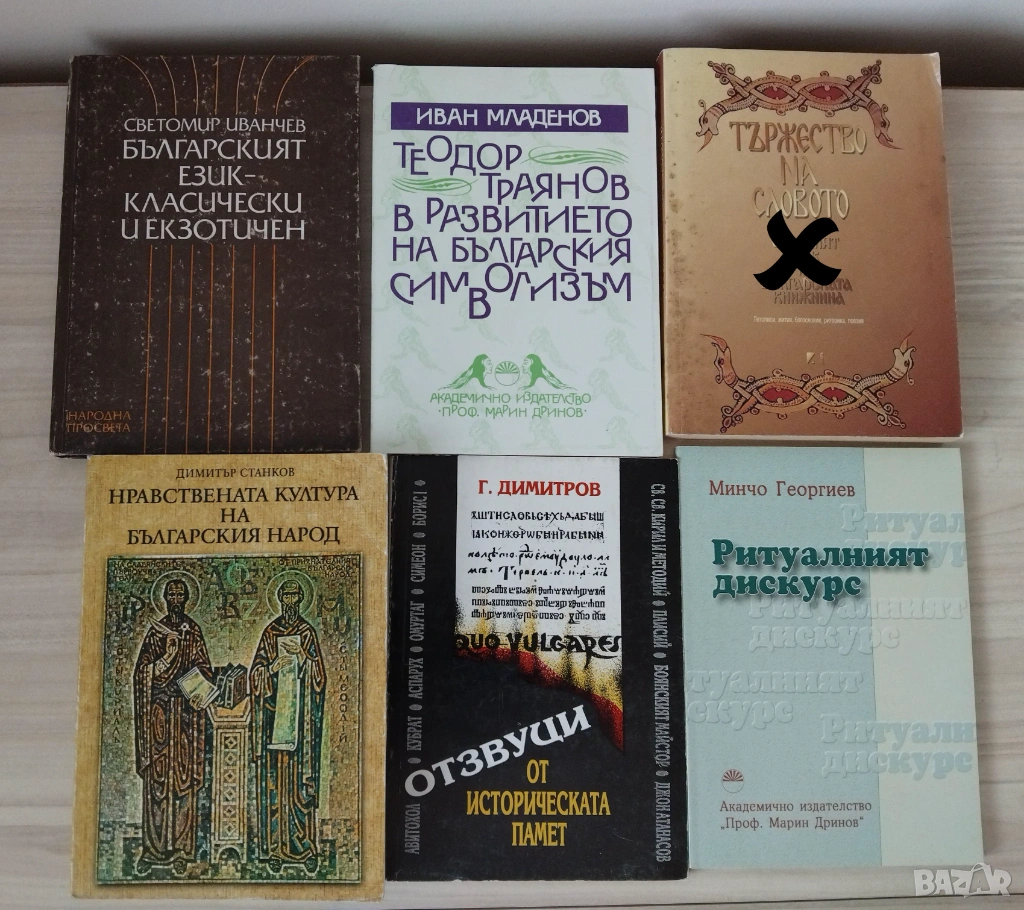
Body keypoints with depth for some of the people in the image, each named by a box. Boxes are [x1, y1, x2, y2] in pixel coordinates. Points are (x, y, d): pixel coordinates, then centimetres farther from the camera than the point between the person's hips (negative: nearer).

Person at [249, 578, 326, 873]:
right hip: (275, 712, 1)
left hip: (301, 712, 0)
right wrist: (272, 667, -14)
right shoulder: (270, 633, 7)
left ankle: (306, 847, 2)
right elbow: (256, 674, 4)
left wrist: (302, 656, -14)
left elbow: (319, 677, 1)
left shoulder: (308, 633, 6)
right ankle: (275, 847, 4)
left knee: (302, 778, -2)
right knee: (274, 779, -1)